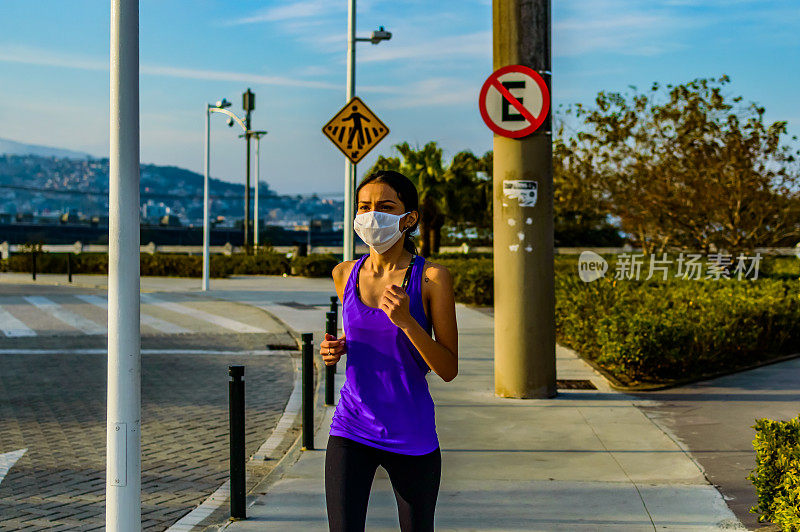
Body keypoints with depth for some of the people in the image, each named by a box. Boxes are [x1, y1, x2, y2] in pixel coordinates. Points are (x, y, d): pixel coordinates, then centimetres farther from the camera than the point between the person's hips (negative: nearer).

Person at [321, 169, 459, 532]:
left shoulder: (432, 278, -9)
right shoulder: (345, 274, 4)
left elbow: (448, 370, -10)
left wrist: (406, 321, -24)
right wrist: (337, 347, 1)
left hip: (411, 434, -2)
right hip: (351, 430, 2)